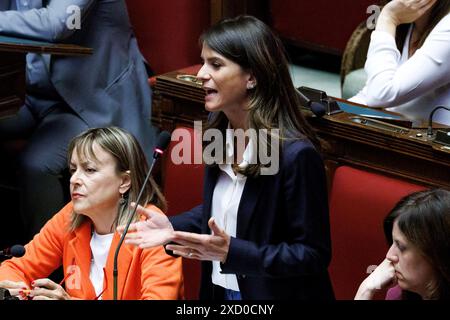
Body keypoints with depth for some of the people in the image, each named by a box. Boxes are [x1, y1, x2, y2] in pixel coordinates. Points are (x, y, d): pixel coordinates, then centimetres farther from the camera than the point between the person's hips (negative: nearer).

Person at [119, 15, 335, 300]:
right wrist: (173, 227, -2)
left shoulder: (295, 154, -22)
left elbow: (314, 255, -20)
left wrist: (231, 252, -27)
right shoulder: (220, 133, 1)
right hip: (220, 291, 7)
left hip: (273, 294, -7)